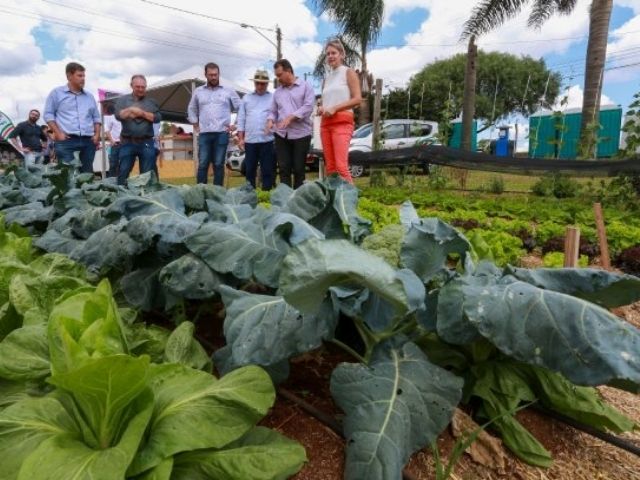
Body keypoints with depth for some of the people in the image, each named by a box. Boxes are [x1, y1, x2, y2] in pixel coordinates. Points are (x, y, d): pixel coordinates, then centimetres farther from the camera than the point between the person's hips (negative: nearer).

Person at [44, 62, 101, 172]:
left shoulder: (89, 96, 21)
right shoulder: (57, 93, 9)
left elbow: (96, 117, 21)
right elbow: (48, 114, 5)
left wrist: (97, 134, 6)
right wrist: (58, 133, -7)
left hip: (88, 141, 4)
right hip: (66, 140, -4)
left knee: (88, 174, 2)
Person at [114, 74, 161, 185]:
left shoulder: (151, 102, 12)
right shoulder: (123, 100, 11)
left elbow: (157, 118, -1)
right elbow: (118, 115, -4)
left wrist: (143, 113, -10)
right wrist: (131, 109, -13)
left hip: (147, 143, 0)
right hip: (128, 142, 0)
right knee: (123, 172, 1)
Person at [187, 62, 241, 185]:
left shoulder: (229, 91, 6)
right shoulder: (198, 92, 12)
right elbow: (191, 109, 23)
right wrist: (195, 126, 13)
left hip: (222, 133, -1)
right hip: (204, 134, 2)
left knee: (218, 164, 1)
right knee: (202, 164, -1)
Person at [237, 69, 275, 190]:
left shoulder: (273, 98, 6)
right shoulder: (246, 98, 12)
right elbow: (241, 119, 10)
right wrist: (241, 138, 4)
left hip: (267, 140, -2)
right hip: (250, 140, 2)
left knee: (267, 171, 2)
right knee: (249, 171, 8)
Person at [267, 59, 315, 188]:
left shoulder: (305, 86, 4)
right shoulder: (277, 92, 19)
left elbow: (308, 106, -8)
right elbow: (273, 111, 18)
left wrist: (290, 117, -17)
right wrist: (270, 120, -5)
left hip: (301, 134, -4)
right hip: (281, 134, 4)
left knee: (299, 169, -1)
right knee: (283, 168, 0)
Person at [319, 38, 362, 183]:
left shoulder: (348, 73, 4)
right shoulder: (327, 77, 21)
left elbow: (358, 99, -6)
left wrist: (335, 108, -14)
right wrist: (321, 108, 4)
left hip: (342, 122, -6)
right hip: (325, 123, 6)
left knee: (341, 166, -20)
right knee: (330, 167, 1)